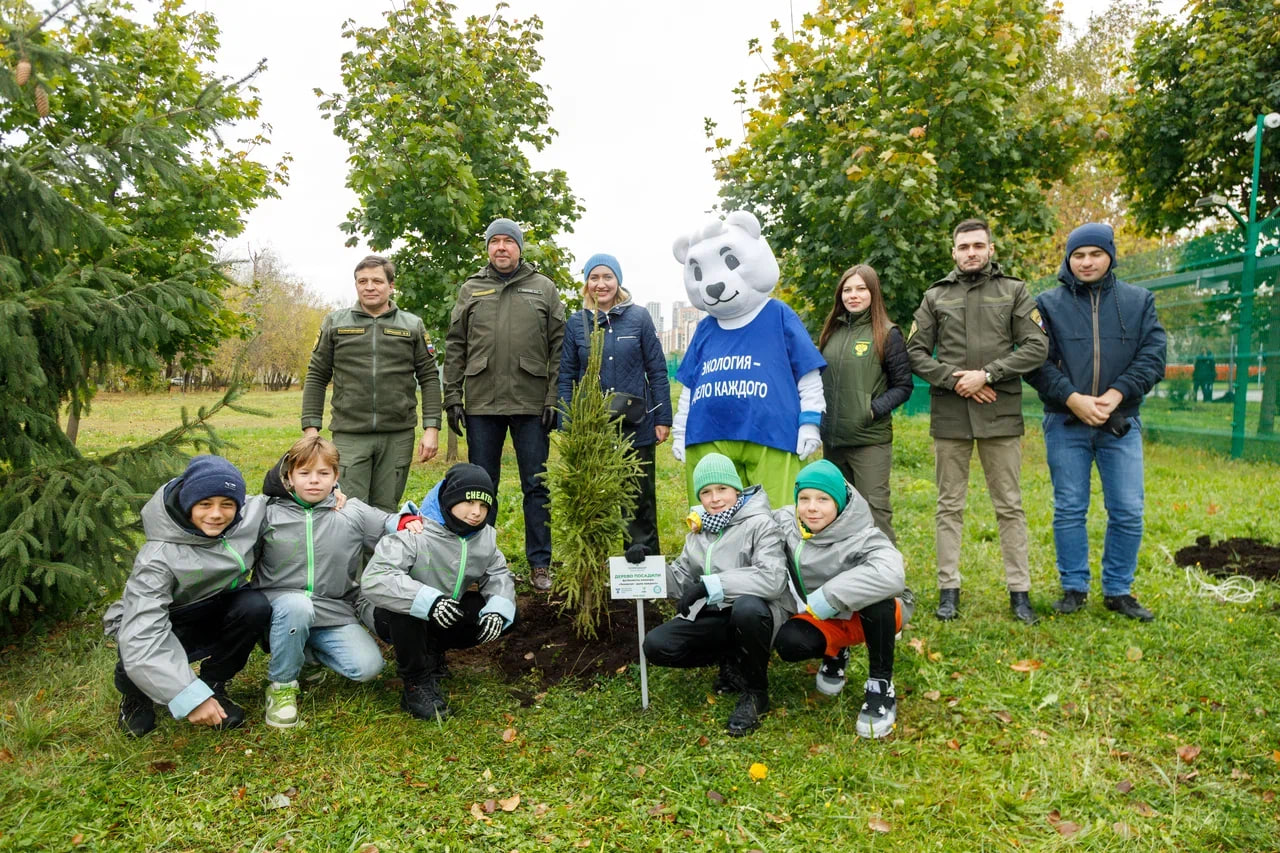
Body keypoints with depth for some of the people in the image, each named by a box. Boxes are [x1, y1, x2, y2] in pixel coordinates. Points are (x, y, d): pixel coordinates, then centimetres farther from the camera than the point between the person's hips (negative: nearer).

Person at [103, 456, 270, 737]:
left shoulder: (247, 517, -18)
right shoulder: (159, 557, -31)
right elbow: (140, 639, -38)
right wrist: (189, 697, -46)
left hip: (214, 614, 4)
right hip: (161, 625, -4)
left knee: (255, 605, -28)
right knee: (136, 661, -36)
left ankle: (213, 684, -3)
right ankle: (136, 695, 3)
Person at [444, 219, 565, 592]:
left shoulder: (543, 288, 6)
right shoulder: (471, 289, 10)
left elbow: (559, 346, 2)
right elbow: (455, 347, 9)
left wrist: (554, 398, -5)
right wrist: (452, 397, 1)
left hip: (531, 404, -1)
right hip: (481, 405, 2)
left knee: (536, 486, 4)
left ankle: (539, 563, 14)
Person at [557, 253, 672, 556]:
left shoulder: (639, 318, 0)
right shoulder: (576, 323, 4)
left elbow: (657, 370, 1)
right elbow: (566, 377, 5)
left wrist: (663, 418, -2)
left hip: (636, 427, -1)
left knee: (641, 498, 8)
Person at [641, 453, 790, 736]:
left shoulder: (759, 524, -13)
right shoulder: (699, 528, 8)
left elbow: (772, 578, -28)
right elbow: (682, 580, 12)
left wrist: (709, 584, -29)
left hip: (755, 613, -6)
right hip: (713, 615, 6)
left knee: (746, 607, -41)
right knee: (656, 645, -14)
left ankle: (755, 692, -13)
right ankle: (732, 661, 8)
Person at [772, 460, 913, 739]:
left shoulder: (862, 537, -29)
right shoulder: (787, 524, -13)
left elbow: (891, 575, -49)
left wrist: (830, 596, -44)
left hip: (874, 617, -4)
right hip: (826, 621, 4)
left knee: (875, 598, -38)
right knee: (789, 643, -27)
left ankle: (881, 686, -14)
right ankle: (834, 653, 12)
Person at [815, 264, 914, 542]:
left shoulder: (887, 335, -4)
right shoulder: (832, 331, 11)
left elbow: (903, 386, -4)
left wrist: (874, 410, -16)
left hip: (870, 439, -6)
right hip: (832, 438, 6)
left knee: (874, 508, -6)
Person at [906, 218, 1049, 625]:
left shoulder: (1014, 291, 6)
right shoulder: (936, 296, 10)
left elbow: (1037, 346, -2)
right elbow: (916, 351, 5)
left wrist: (987, 374, -13)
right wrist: (953, 379, -10)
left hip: (1000, 413, -1)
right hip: (949, 414, 1)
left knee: (1009, 506, 5)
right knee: (949, 507, 6)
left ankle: (1019, 591, 15)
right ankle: (949, 589, 15)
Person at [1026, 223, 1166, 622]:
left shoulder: (1139, 301, 7)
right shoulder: (1048, 303, 3)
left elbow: (1153, 357, 1)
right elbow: (1037, 362, -4)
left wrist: (1117, 394, -14)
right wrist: (1072, 398, -15)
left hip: (1121, 424, 1)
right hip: (1066, 424, -1)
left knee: (1128, 512, 4)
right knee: (1069, 510, 5)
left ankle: (1118, 591, 19)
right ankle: (1074, 588, 18)